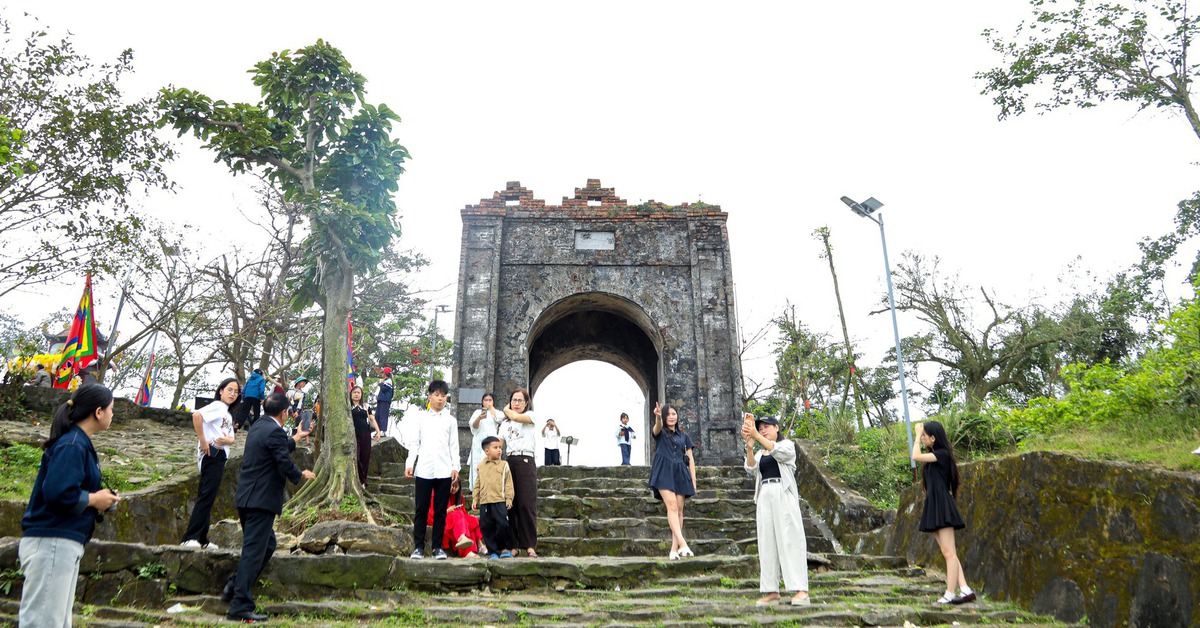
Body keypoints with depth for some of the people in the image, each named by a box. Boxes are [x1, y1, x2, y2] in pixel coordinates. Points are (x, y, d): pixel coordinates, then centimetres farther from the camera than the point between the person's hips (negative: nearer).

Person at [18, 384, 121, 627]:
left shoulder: (79, 442, 14)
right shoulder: (72, 445, -16)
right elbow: (58, 493, -25)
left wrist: (99, 500, 4)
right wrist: (94, 500, -11)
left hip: (65, 545, 10)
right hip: (52, 543, -10)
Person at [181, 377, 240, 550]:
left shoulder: (228, 414, 22)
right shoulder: (217, 406, -7)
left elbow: (231, 437, 17)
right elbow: (197, 415, -27)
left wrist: (229, 440, -7)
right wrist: (202, 441, -24)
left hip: (220, 457, 10)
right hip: (213, 454, -10)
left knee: (207, 497, 12)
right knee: (207, 496, -13)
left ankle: (201, 539, 18)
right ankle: (190, 538, -12)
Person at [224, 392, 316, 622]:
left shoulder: (258, 427, 13)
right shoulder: (275, 432, -16)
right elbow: (286, 466, -18)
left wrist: (296, 438, 42)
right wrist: (302, 475, 1)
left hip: (247, 498, 10)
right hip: (261, 500, -10)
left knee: (267, 545, 22)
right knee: (254, 551, -4)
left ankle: (234, 587, 21)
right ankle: (240, 606, 0)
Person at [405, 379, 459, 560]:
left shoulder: (450, 420, 11)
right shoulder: (420, 416, 10)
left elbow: (454, 445, 9)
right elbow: (415, 442, 8)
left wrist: (455, 466, 0)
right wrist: (410, 463, -1)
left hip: (444, 470, 1)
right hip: (423, 469, -1)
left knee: (440, 510, 4)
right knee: (421, 509, 1)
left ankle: (438, 547, 10)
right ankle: (418, 546, 8)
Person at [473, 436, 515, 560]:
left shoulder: (503, 465, 5)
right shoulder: (481, 466, 13)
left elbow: (508, 483, 3)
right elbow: (477, 484, 16)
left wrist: (509, 499, -2)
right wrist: (475, 499, 10)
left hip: (500, 501, -3)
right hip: (484, 502, 3)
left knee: (502, 524, -9)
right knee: (486, 527, 2)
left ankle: (505, 548, 10)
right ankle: (493, 551, 12)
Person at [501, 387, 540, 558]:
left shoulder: (531, 416, 6)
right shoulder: (505, 423, 20)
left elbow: (516, 417, -15)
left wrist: (506, 410, 7)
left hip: (526, 462, -4)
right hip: (510, 462, 4)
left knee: (526, 504, -9)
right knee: (510, 505, 1)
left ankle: (530, 545, -6)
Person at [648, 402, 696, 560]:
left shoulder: (684, 436, 19)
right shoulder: (660, 432, 10)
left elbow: (690, 459, 16)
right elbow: (658, 426, -16)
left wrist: (693, 479, 6)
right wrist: (658, 416, -40)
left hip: (680, 473, 4)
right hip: (664, 471, -4)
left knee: (679, 509, -4)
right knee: (672, 506, -18)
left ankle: (674, 549, -4)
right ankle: (683, 544, -28)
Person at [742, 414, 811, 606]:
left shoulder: (787, 445, 10)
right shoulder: (759, 453, 22)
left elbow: (778, 451, -14)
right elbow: (751, 468, 1)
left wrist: (757, 436, -24)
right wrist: (749, 447, -16)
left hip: (783, 495, -5)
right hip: (764, 496, 5)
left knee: (790, 540, -11)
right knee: (767, 543, -1)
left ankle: (801, 591, -14)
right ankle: (772, 591, 0)